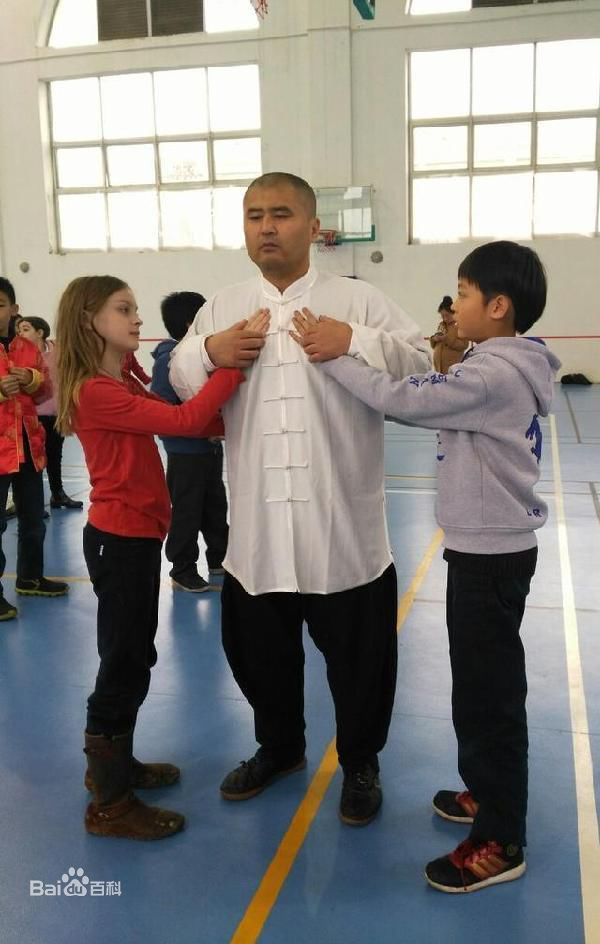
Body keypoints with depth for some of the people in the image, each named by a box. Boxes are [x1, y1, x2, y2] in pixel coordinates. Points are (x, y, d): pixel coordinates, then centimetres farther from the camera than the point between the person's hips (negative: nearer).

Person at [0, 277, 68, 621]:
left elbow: (46, 391, 14)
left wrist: (32, 380, -7)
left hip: (29, 445, 6)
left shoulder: (29, 348, 8)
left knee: (34, 519, 18)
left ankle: (30, 577, 35)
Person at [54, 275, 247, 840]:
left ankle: (113, 766, 36)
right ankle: (109, 804, 14)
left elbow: (187, 421, 4)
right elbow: (183, 421, -26)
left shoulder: (121, 385, 12)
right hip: (120, 539, -10)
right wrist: (234, 364, -24)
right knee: (124, 666, 0)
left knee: (132, 661, 20)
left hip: (135, 535, 10)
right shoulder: (95, 392, -19)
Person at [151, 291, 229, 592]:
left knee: (215, 506, 19)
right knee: (186, 512, 3)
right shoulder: (168, 360, -17)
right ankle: (182, 569, 16)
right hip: (185, 452, -8)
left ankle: (219, 558, 34)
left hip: (210, 447, 8)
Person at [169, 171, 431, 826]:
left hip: (343, 527, -3)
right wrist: (207, 352, -7)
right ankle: (278, 747, 45)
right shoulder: (221, 309, 10)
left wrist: (355, 344, -20)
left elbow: (419, 367, -5)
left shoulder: (360, 301, 0)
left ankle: (359, 763, 36)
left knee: (357, 653, 11)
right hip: (256, 527, 3)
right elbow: (179, 381, 13)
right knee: (259, 649, 19)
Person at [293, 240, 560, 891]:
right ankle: (488, 793, 39)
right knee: (483, 684, 22)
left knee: (488, 693, 0)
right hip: (489, 547, 10)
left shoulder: (493, 375, -22)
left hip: (490, 553, -10)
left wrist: (330, 358, -16)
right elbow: (430, 404, 10)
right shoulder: (506, 368, 10)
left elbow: (402, 400, -24)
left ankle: (500, 842, 14)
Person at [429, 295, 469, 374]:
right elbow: (434, 345, 21)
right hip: (439, 366, 6)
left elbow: (464, 344, -13)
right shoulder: (441, 325, 15)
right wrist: (434, 339, -2)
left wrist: (447, 339, -17)